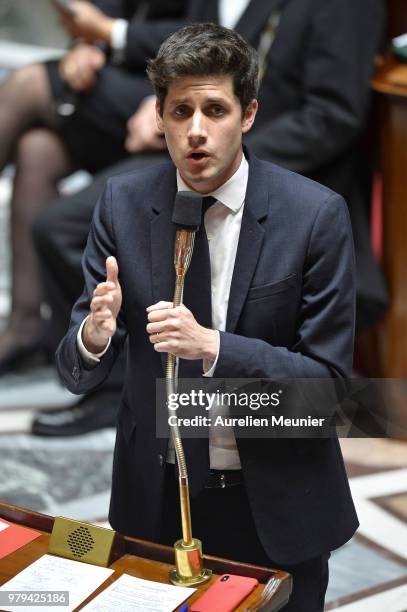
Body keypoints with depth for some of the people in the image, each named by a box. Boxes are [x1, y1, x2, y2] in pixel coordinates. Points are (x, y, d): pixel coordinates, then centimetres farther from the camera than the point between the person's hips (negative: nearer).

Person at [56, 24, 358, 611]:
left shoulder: (316, 214, -16)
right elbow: (78, 374, -5)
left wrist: (213, 347, -29)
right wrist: (93, 334, -29)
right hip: (156, 496, 2)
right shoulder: (122, 203, -8)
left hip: (273, 504, -2)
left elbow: (328, 378, -14)